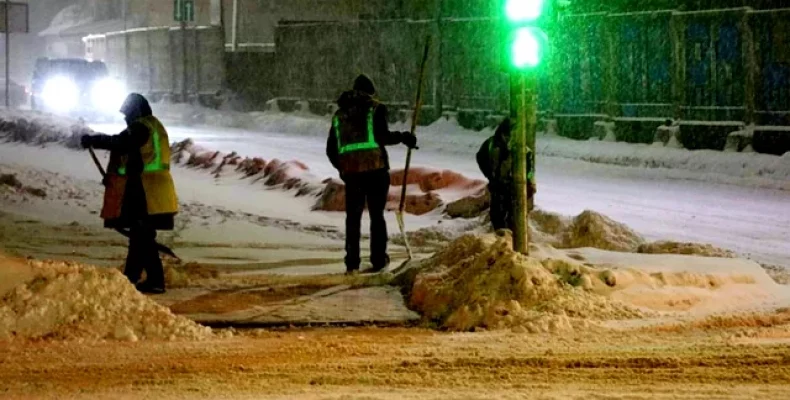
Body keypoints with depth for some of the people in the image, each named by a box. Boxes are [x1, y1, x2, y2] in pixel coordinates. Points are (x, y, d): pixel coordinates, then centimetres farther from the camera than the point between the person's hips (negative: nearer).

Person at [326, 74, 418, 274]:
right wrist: (402, 137, 3)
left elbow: (331, 150, 17)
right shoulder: (376, 108, 1)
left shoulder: (340, 114, 16)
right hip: (375, 168, -3)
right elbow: (383, 136, -12)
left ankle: (352, 263, 5)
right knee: (376, 215, 5)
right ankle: (378, 260, 3)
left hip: (351, 171, 3)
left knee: (353, 216, 10)